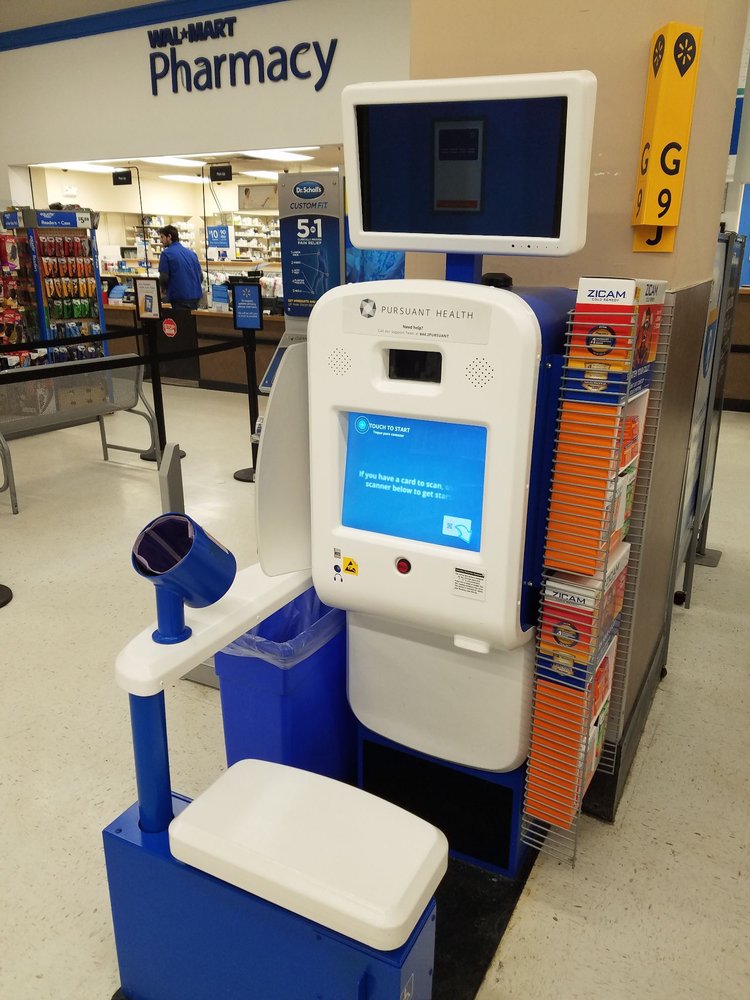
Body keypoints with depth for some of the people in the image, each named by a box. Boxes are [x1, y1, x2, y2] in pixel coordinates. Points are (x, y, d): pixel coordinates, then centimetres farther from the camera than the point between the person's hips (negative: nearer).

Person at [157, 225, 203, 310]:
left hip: (180, 297, -6)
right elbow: (201, 276, 15)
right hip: (196, 296, 6)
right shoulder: (192, 252, 13)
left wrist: (163, 289, 10)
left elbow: (164, 277, -9)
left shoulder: (166, 253, -5)